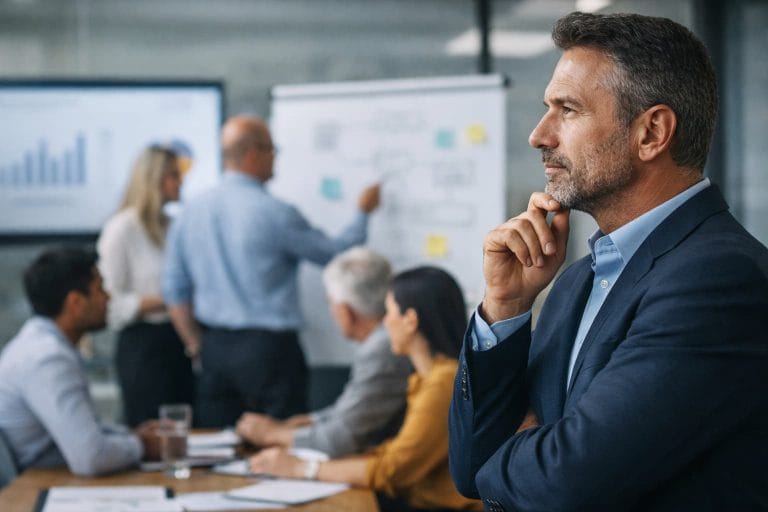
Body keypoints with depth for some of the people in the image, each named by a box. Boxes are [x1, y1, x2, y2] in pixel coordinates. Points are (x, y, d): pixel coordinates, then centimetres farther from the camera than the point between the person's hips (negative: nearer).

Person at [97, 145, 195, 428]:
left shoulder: (171, 227, 14)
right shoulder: (122, 228, -9)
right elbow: (113, 303, -13)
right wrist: (165, 300, -18)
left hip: (177, 342, 7)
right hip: (143, 348, -7)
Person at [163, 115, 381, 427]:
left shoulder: (191, 212, 4)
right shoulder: (274, 213, -13)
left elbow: (175, 290, 9)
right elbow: (336, 254, 0)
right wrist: (364, 212, 16)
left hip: (214, 346, 6)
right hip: (268, 347, -6)